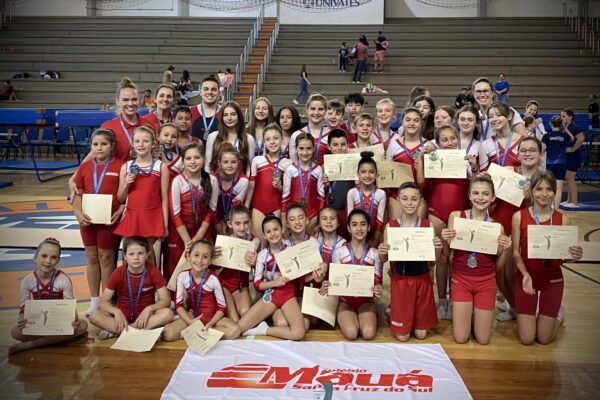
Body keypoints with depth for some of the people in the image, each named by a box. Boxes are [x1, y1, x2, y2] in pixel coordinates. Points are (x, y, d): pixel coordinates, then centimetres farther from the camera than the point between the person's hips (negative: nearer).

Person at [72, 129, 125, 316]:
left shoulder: (120, 166, -6)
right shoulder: (84, 166, 6)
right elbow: (78, 193, 8)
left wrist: (120, 211, -17)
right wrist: (78, 213, -6)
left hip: (109, 218, -4)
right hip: (88, 218, 4)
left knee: (106, 257, 5)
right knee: (91, 257, 11)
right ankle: (94, 300, 23)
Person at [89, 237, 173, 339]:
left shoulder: (153, 272, -12)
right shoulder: (118, 273, -10)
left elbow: (165, 300, -12)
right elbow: (104, 301, -8)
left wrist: (149, 309, -30)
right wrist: (116, 311, -28)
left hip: (145, 314, -1)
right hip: (123, 313, 1)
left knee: (168, 313, -31)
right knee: (94, 316, -25)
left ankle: (114, 330, -26)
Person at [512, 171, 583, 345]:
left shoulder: (563, 220, -7)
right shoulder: (519, 216, -10)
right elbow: (515, 252, -7)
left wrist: (575, 256, -25)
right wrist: (525, 274, -23)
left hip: (552, 279, 1)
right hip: (526, 275, 0)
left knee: (544, 338, 7)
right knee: (526, 339, 1)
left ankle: (558, 314, 39)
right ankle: (533, 312, 34)